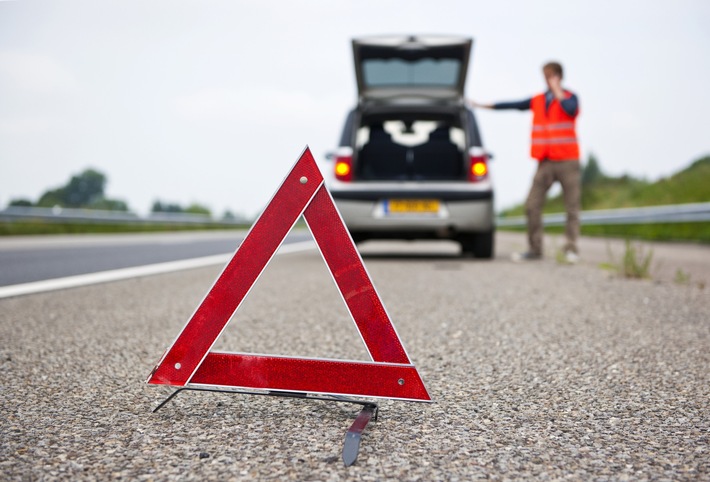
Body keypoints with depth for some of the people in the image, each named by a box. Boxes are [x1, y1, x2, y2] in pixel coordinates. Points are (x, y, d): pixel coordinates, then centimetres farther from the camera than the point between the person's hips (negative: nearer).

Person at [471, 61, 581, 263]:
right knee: (532, 205, -4)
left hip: (567, 162, -3)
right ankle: (534, 249, 3)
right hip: (545, 163, 3)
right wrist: (483, 105, 14)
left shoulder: (570, 97, 4)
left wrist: (557, 91, -8)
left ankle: (571, 249, 1)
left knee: (572, 207, -4)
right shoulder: (537, 101, 13)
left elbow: (571, 110, -18)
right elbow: (512, 105, 15)